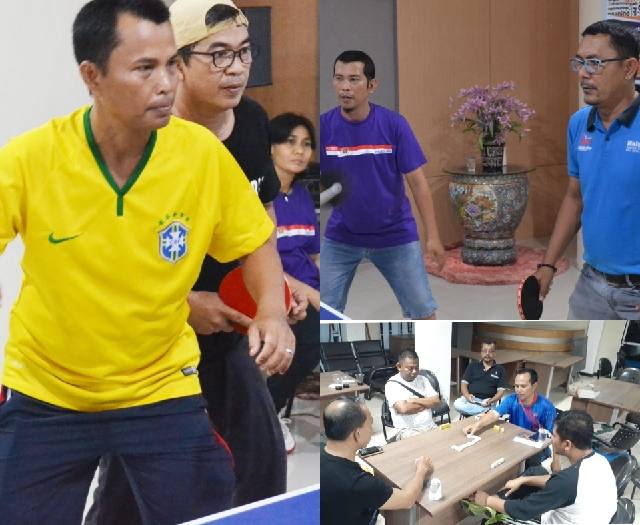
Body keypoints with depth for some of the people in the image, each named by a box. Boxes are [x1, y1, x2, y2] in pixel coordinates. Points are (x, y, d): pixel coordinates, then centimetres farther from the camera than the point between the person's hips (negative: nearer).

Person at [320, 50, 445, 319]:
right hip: (341, 237, 1)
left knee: (422, 311, 6)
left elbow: (417, 181, -8)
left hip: (394, 235, -1)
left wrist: (433, 236, -10)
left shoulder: (394, 124, -13)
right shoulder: (324, 126, -10)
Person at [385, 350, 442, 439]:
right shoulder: (392, 384, -4)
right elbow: (403, 409, -18)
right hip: (406, 430, -6)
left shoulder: (422, 380, 15)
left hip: (430, 426, 6)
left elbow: (436, 401, 6)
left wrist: (415, 400, -8)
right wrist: (426, 404, -2)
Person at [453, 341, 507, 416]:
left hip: (486, 401, -3)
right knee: (457, 404, -34)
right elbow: (464, 383, 10)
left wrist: (490, 401, -17)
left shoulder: (500, 369, 9)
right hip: (471, 399, 3)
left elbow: (501, 391, 2)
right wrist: (467, 395, -12)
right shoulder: (473, 365, 14)